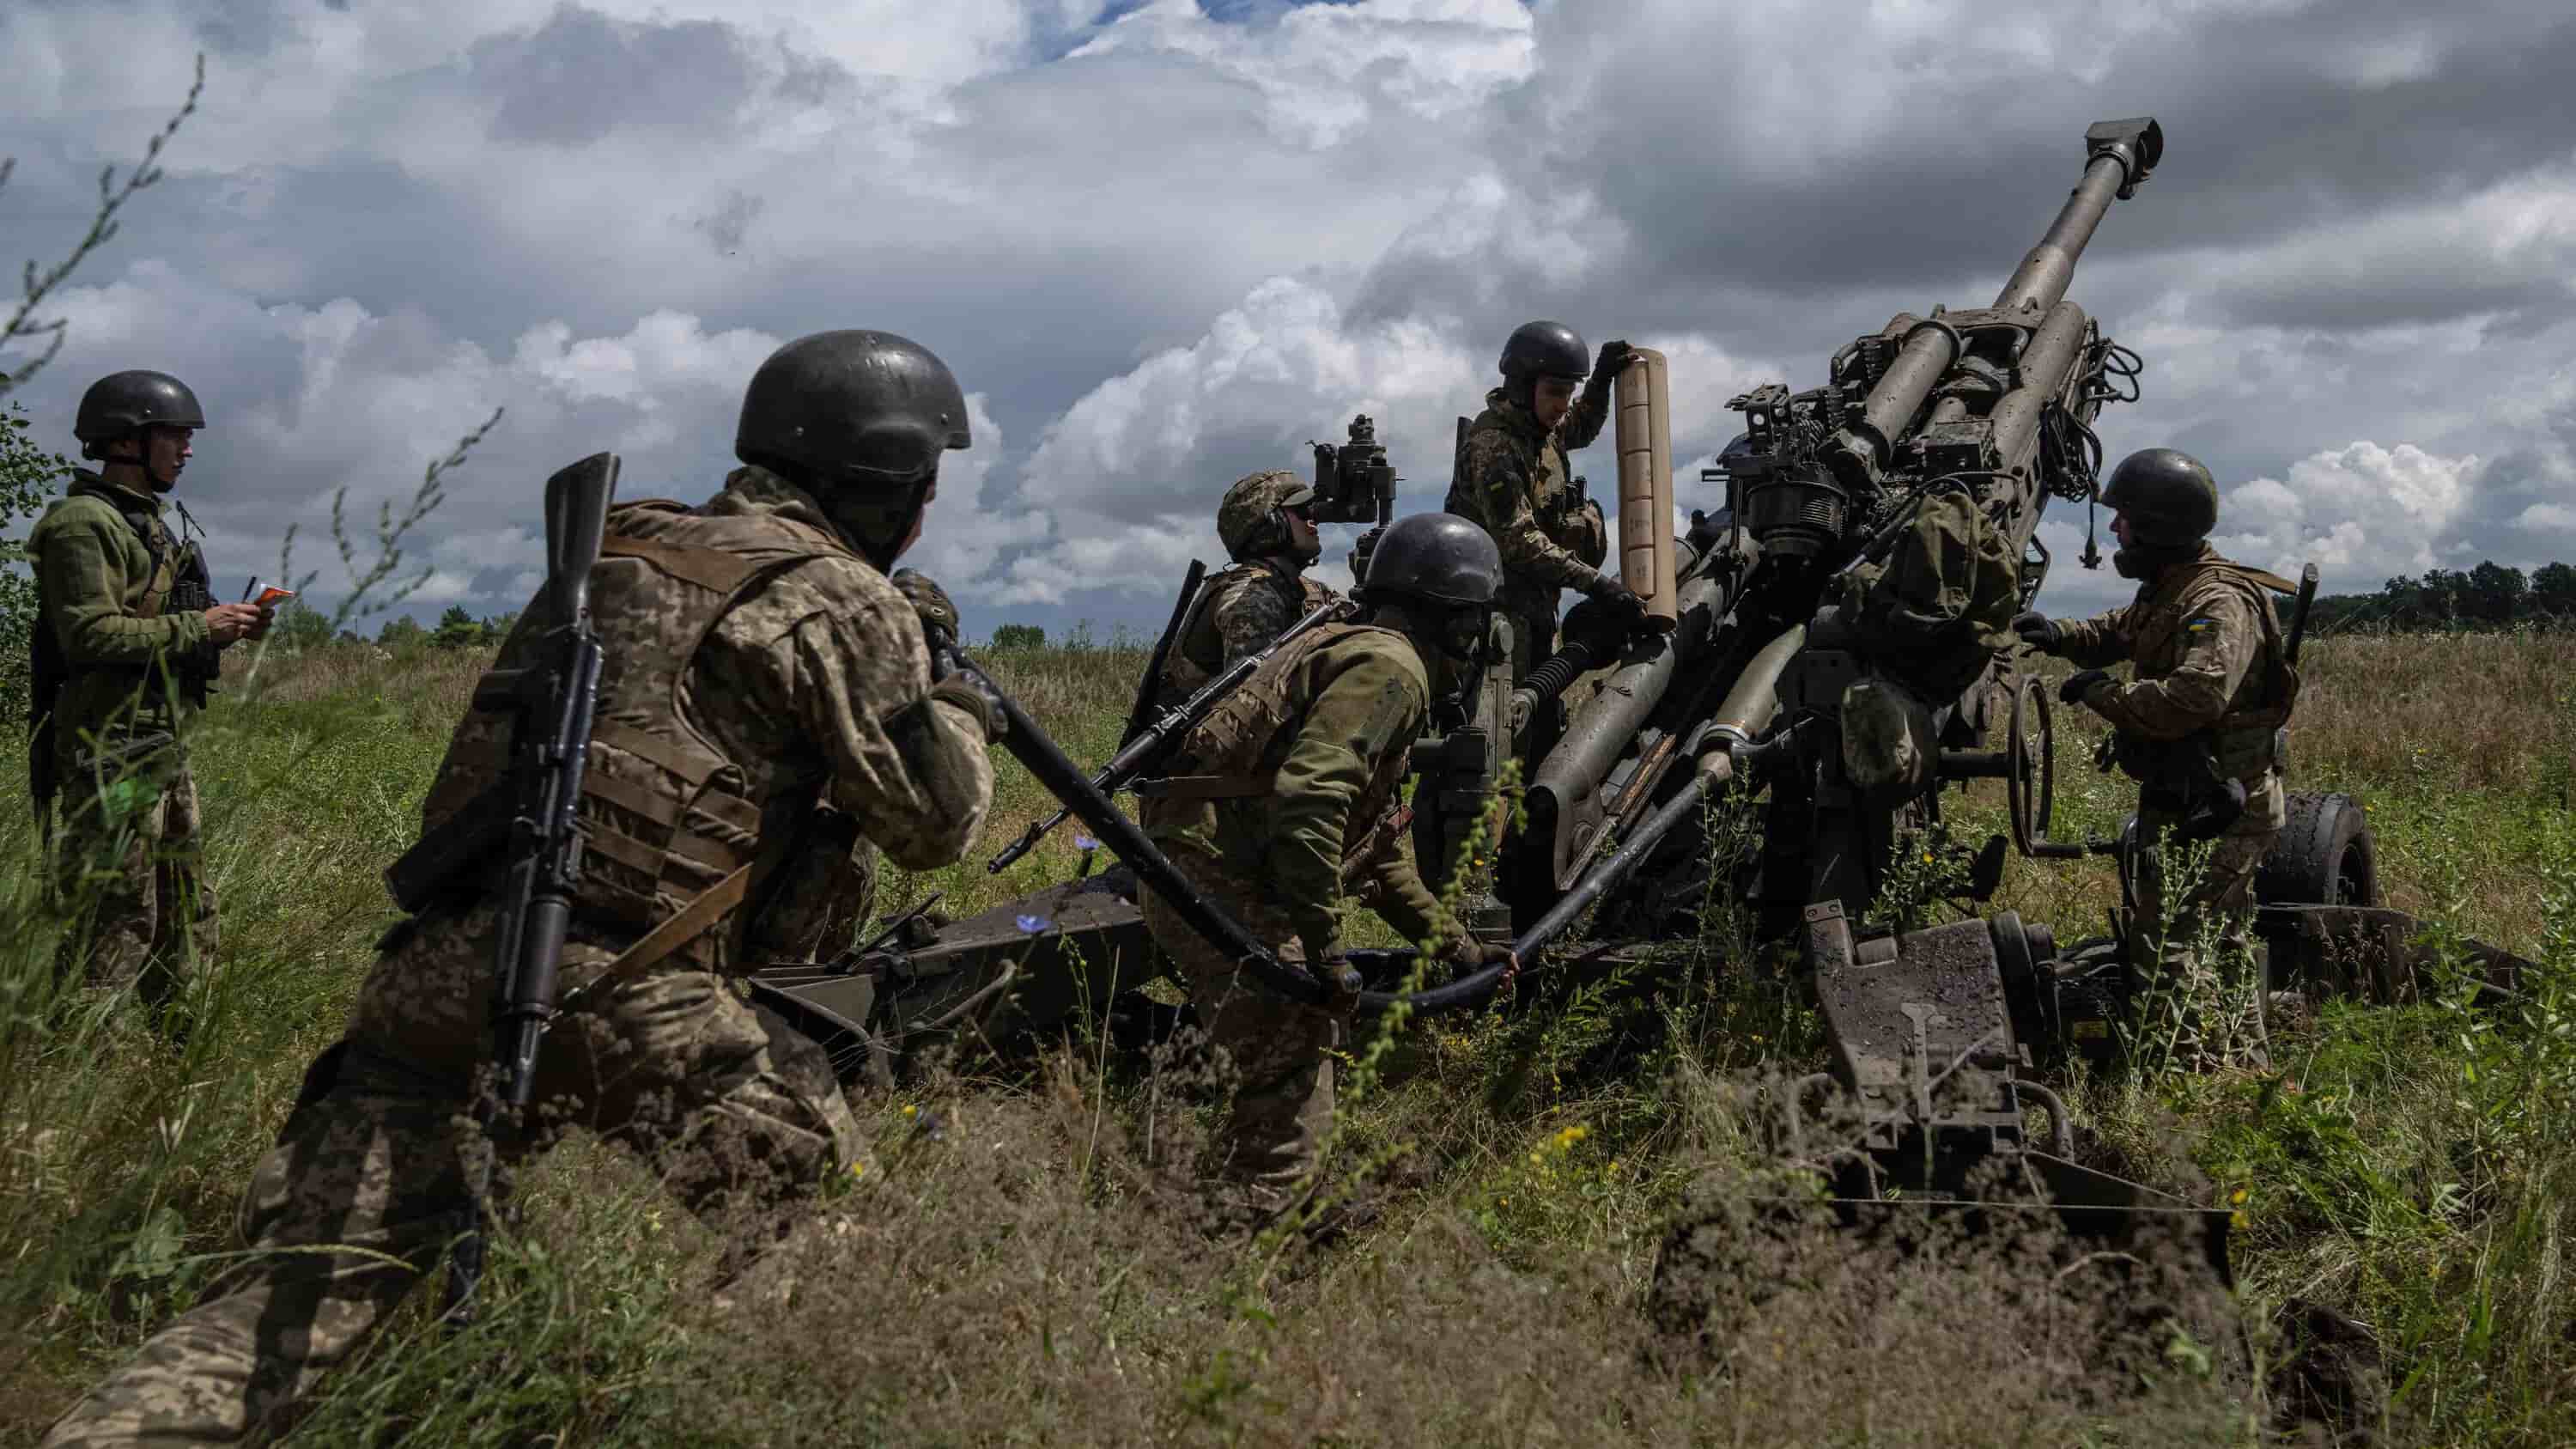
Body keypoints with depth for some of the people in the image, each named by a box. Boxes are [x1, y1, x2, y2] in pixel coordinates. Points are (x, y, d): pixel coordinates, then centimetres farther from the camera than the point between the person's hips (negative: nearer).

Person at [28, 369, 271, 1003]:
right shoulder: (82, 523, -12)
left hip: (165, 747, 10)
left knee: (189, 915, 14)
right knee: (117, 925, -8)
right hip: (111, 753, -10)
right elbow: (91, 636, -21)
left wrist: (226, 629, 7)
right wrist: (198, 626, -16)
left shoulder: (151, 524, 18)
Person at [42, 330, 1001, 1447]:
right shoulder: (839, 598, -1)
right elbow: (932, 820, -2)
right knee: (830, 1200, 14)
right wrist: (963, 709, 19)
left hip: (435, 970, 7)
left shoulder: (621, 551, 21)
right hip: (619, 993, -6)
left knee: (304, 1291, 4)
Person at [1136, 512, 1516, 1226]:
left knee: (1286, 1078, 21)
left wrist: (1455, 946, 31)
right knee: (1293, 1098, -7)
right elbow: (1308, 799, -25)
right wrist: (1326, 945, -22)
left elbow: (1377, 847, 30)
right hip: (1221, 889, -11)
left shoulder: (1348, 649, 24)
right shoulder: (1390, 668, -9)